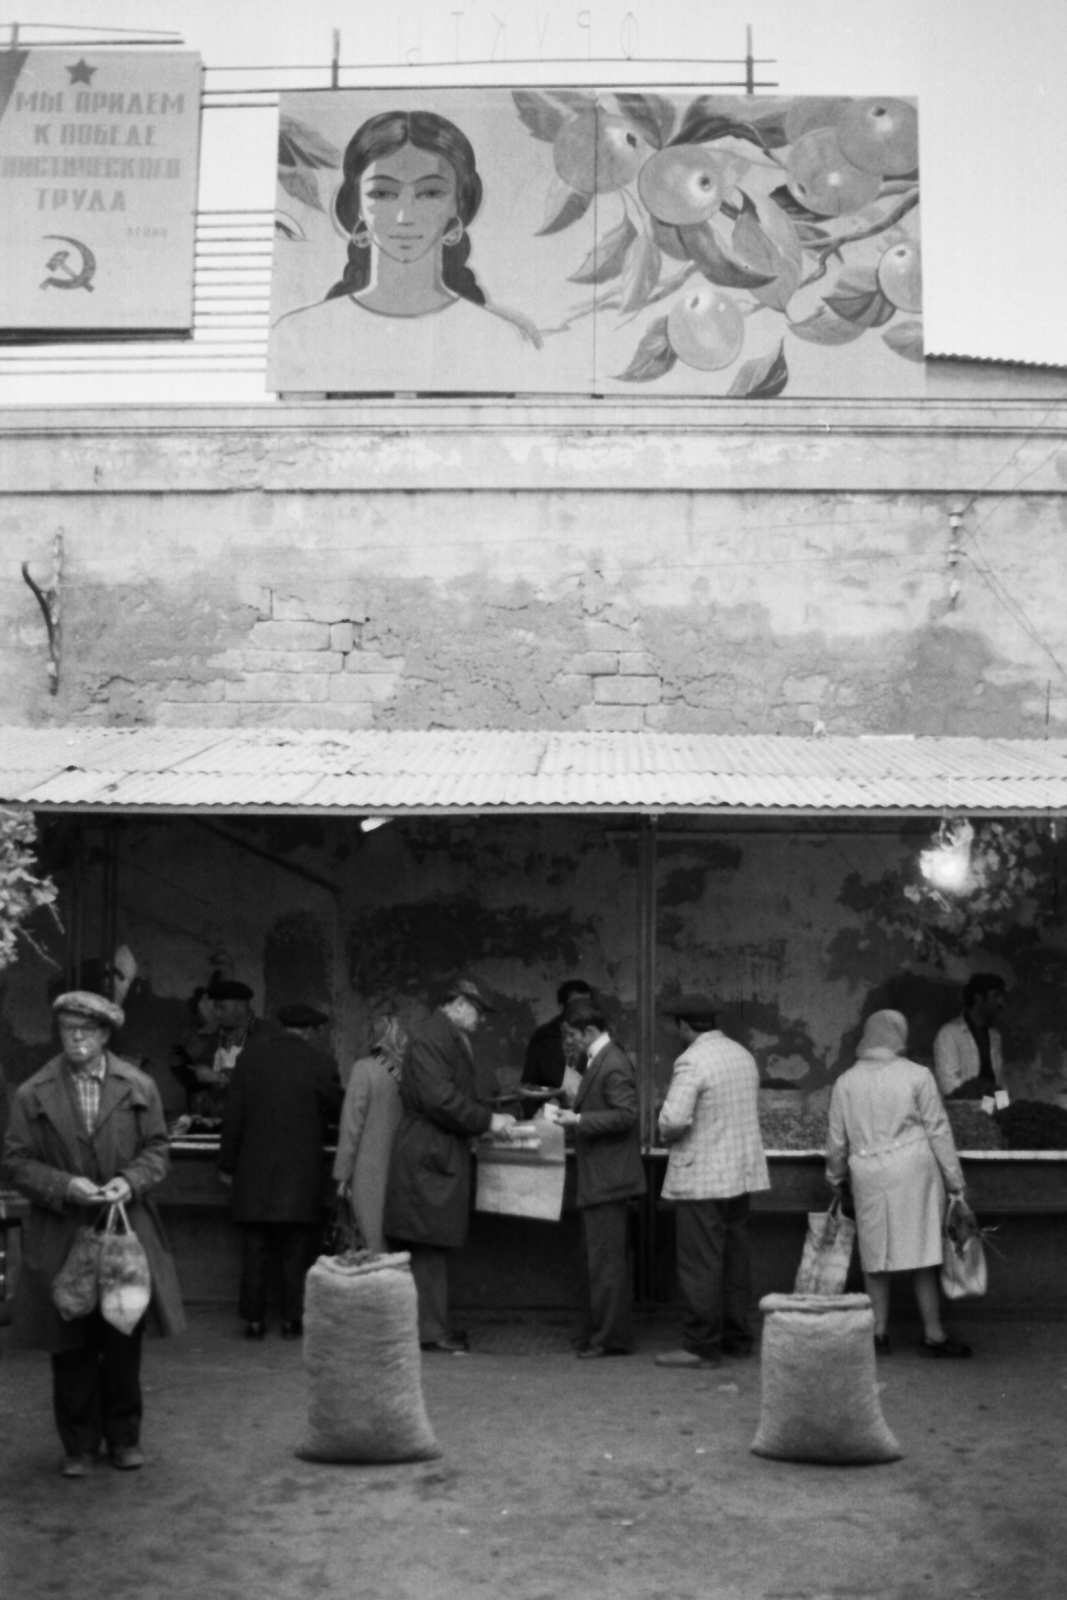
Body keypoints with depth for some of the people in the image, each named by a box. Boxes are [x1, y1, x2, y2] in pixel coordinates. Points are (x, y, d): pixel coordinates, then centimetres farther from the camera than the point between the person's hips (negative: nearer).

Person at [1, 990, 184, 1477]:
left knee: (125, 1340, 7)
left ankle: (124, 1437, 23)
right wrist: (65, 1186, -16)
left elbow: (156, 1149, 6)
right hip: (59, 1238, -1)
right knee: (71, 1349, 5)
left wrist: (131, 1181, -13)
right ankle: (79, 1445, 19)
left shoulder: (139, 1088, 2)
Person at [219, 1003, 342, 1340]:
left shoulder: (251, 1056, 1)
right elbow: (336, 1110, 3)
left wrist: (228, 1164, 9)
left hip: (254, 1172, 2)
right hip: (300, 1175, -2)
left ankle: (254, 1319, 8)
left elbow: (233, 1113, 2)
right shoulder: (320, 1063, -7)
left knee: (255, 1250, 7)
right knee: (295, 1252, 7)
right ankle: (292, 1319, 8)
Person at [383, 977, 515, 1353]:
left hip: (440, 1156, 10)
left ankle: (431, 1325, 16)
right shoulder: (430, 1040, -15)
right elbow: (438, 1099, -22)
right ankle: (429, 1330, -2)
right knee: (428, 1246, -6)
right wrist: (487, 1120, -15)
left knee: (431, 1247, 12)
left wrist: (490, 1118, 9)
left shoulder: (451, 1040, 18)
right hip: (429, 1156, -10)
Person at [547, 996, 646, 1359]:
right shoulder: (599, 1060, 13)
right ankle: (595, 1333, 23)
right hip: (598, 1179, 11)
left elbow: (625, 1115, -23)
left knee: (606, 1262, -5)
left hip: (608, 1179, -11)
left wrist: (577, 1120, -21)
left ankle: (612, 1339, 1)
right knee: (596, 1260, 15)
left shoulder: (613, 1064, -17)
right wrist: (572, 1113, 7)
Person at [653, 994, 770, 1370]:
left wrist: (666, 1134, -4)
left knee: (700, 1265, -3)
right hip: (741, 1170, 8)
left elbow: (675, 1118, -25)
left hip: (701, 1177, -8)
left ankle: (701, 1346, 1)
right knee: (735, 1258, 15)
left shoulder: (691, 1062, -17)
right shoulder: (742, 1054, 11)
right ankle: (737, 1337, 22)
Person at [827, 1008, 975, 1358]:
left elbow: (837, 1140, 10)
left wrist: (836, 1177, 26)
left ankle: (879, 1332, 13)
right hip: (914, 1172, -2)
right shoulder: (917, 1076, -5)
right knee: (921, 1252, 4)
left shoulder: (846, 1082, 5)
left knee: (875, 1254, 10)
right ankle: (933, 1333, 8)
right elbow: (938, 1132, -3)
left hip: (868, 1176, 2)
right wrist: (955, 1182, 3)